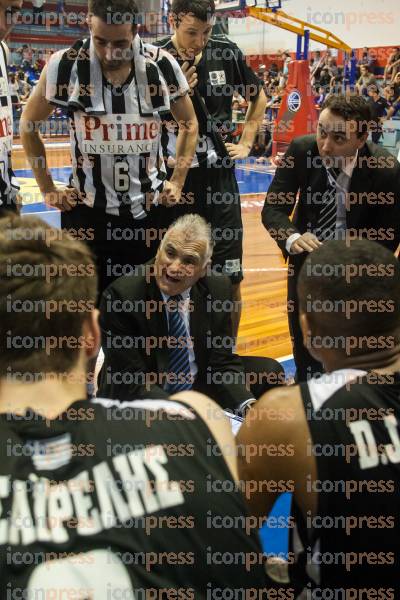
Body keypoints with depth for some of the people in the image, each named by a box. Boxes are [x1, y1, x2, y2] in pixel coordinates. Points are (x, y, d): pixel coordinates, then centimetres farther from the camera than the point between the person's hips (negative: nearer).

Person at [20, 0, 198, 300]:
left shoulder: (162, 66, -8)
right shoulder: (65, 65, -11)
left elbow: (189, 124, 9)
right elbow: (29, 124, 4)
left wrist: (178, 182, 4)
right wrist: (47, 188, 2)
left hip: (148, 208, 1)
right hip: (85, 209, -1)